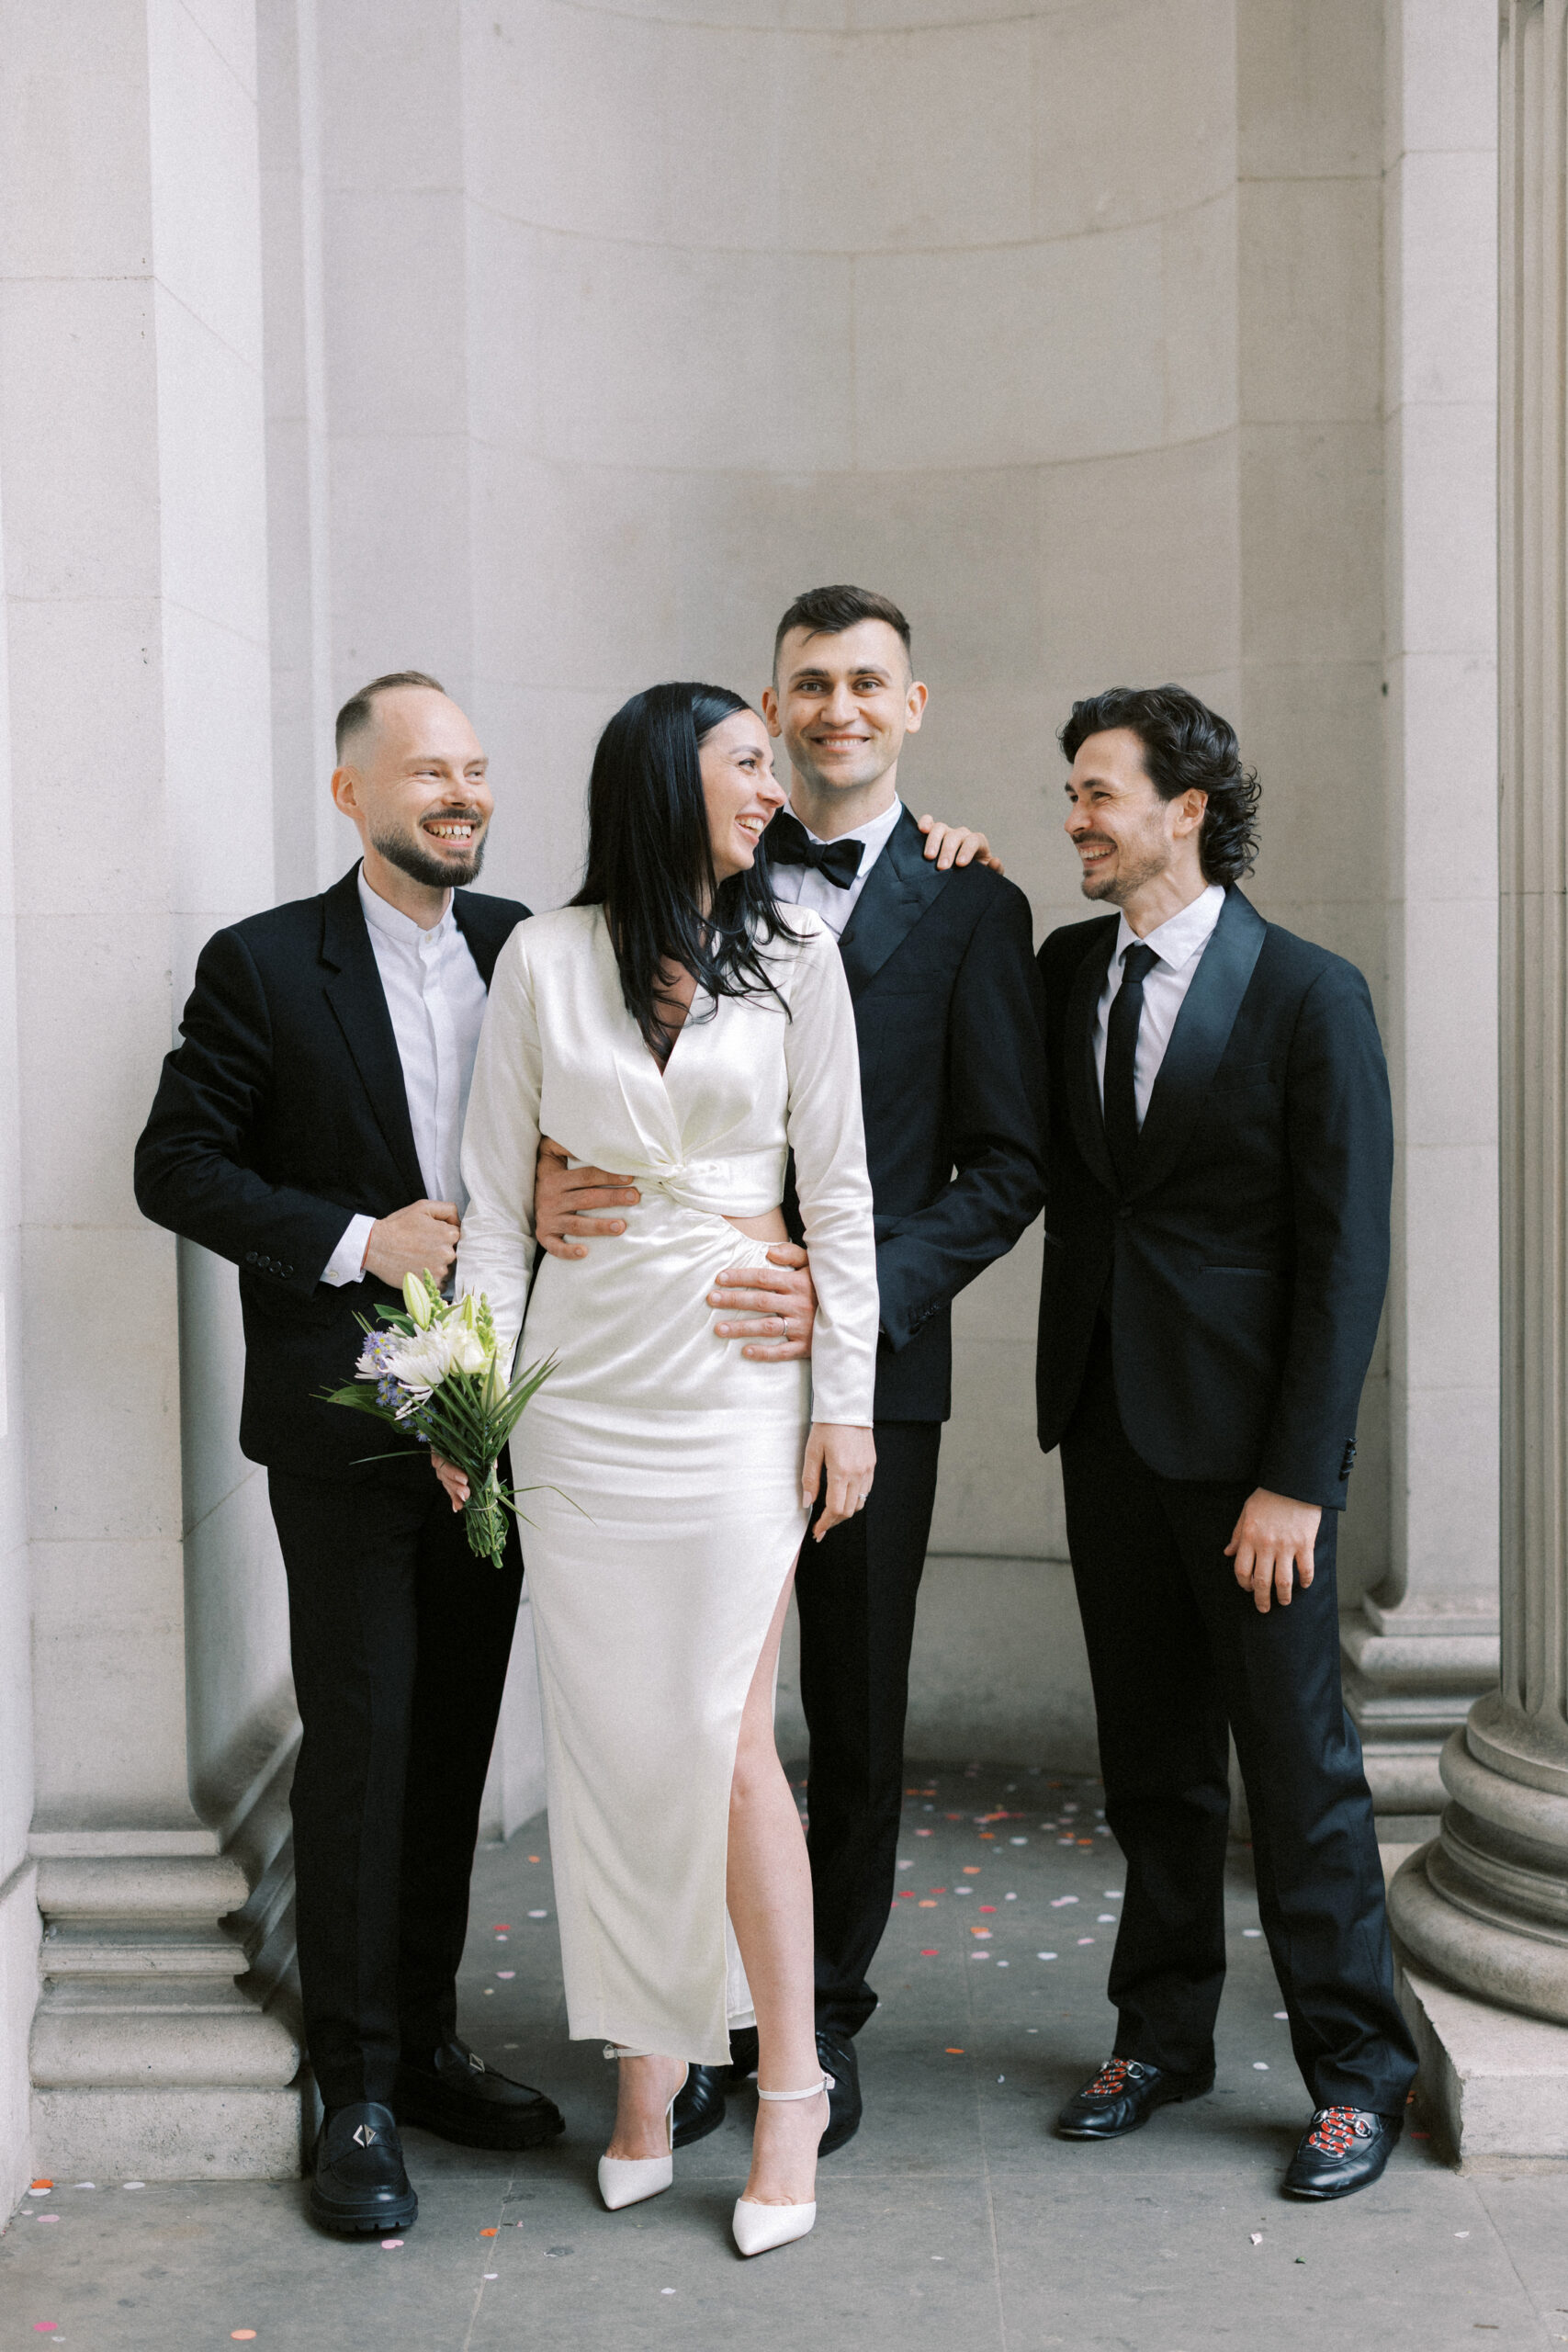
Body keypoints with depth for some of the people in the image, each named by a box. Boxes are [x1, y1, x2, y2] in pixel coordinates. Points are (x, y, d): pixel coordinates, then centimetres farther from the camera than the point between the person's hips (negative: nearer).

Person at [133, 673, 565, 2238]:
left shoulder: (526, 948, 7)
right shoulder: (261, 966, -5)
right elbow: (177, 1168, -7)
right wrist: (356, 1242, -15)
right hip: (345, 1421, -4)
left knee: (455, 1743, 11)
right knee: (357, 1746, -1)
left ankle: (424, 2045, 25)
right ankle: (356, 2095, 10)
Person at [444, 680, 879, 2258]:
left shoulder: (793, 959, 5)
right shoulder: (543, 959, 4)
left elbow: (837, 1189, 4)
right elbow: (498, 1190, 5)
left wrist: (846, 1399, 0)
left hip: (739, 1377, -1)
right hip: (585, 1377, 1)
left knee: (725, 1739, -5)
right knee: (609, 1735, 4)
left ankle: (789, 2090, 7)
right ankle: (644, 2065, 19)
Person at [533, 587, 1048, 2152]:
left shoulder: (969, 907, 0)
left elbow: (1006, 1165, -5)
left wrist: (860, 1290, -18)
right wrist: (558, 1185, -12)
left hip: (869, 1364, -2)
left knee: (856, 1714, 10)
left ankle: (824, 2019, 26)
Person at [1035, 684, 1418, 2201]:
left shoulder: (1309, 996, -9)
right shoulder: (1068, 969, 8)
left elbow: (1347, 1254, -11)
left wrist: (1298, 1479, -16)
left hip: (1243, 1429, -5)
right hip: (1107, 1415, 5)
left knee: (1296, 1753, 3)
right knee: (1150, 1749, 15)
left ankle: (1354, 2071, 17)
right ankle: (1161, 2033, 28)